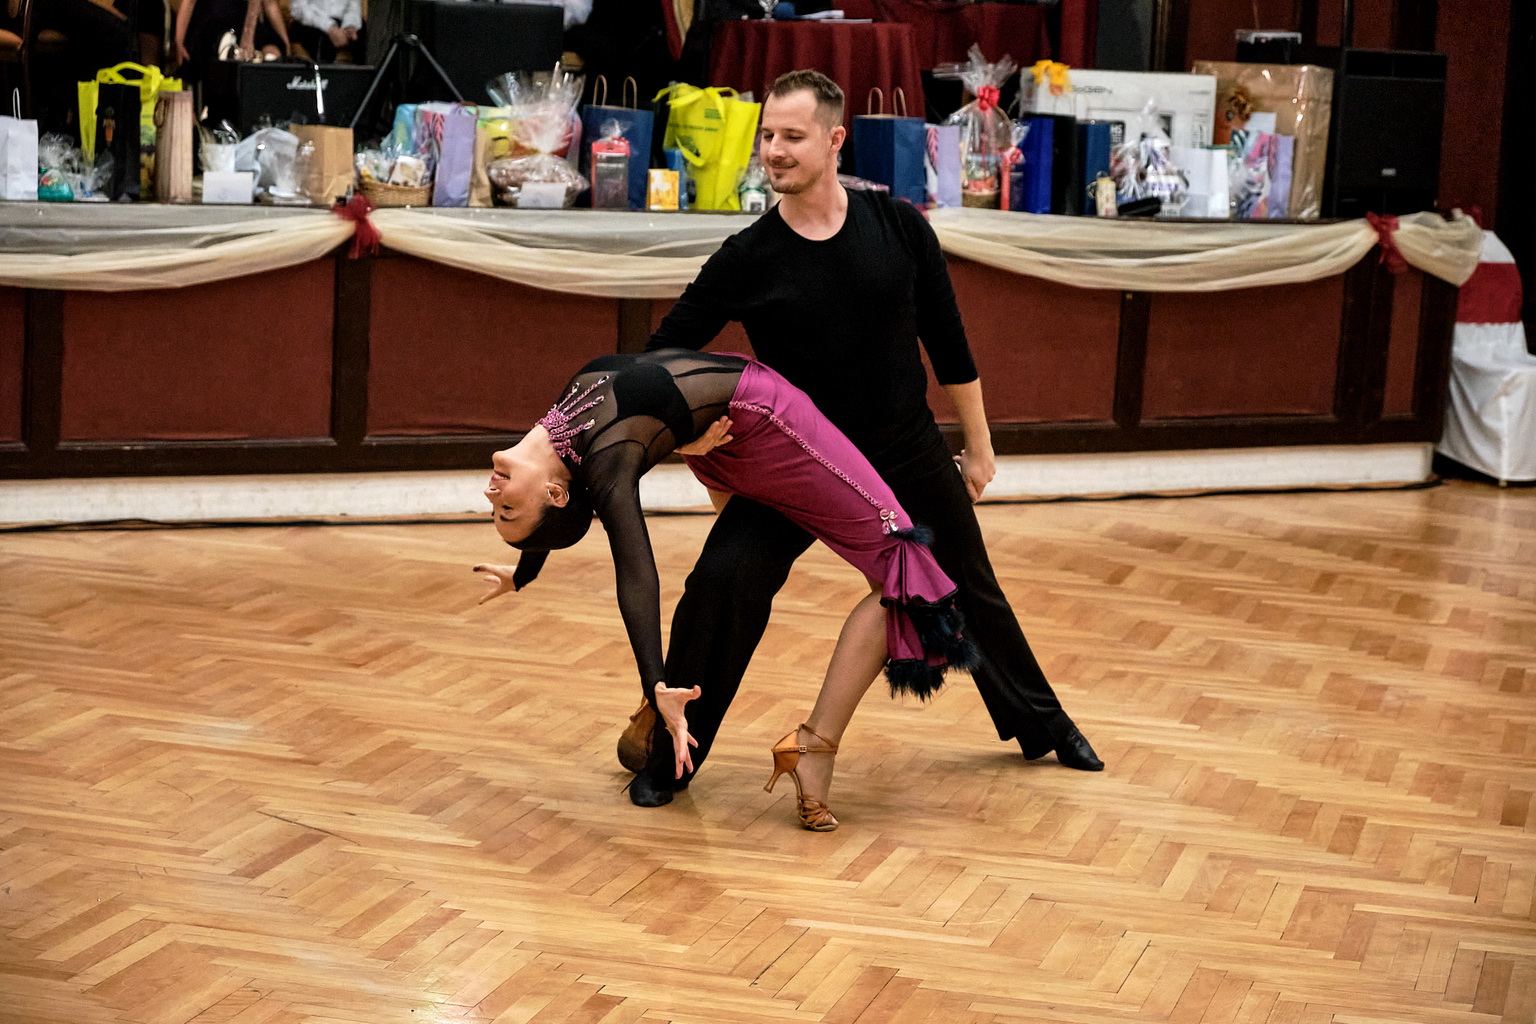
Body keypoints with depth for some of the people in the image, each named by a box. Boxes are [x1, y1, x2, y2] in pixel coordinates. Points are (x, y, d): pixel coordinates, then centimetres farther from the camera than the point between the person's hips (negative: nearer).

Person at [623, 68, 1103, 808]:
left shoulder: (897, 229, -10)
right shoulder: (747, 259, -14)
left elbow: (948, 343, 0)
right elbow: (664, 354, -9)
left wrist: (977, 444, 5)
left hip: (908, 456, 2)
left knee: (970, 593, 17)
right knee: (720, 586, -20)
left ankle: (1041, 724, 42)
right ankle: (668, 755, -2)